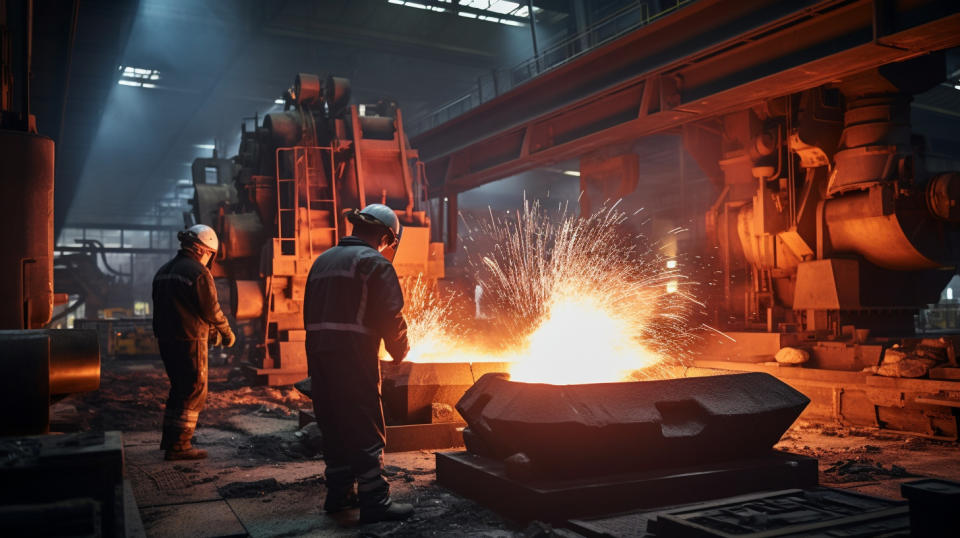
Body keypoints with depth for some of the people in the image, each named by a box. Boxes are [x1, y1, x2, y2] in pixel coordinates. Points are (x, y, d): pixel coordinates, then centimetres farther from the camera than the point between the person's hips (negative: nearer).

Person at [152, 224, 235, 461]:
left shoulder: (164, 270, 14)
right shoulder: (198, 273, -14)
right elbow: (212, 310, -12)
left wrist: (210, 331, 21)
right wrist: (227, 334, 6)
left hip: (166, 339, 9)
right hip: (190, 341, -9)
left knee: (180, 388, 21)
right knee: (194, 392, 0)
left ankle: (169, 438, 29)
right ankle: (179, 445, 0)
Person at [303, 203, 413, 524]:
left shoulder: (322, 261, 18)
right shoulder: (375, 263, -7)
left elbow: (311, 312, 19)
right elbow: (390, 316, -12)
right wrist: (400, 351, 3)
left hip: (318, 354, 8)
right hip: (354, 356, -8)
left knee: (334, 423, 16)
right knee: (366, 428, -1)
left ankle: (339, 493, 26)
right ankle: (374, 502, 3)